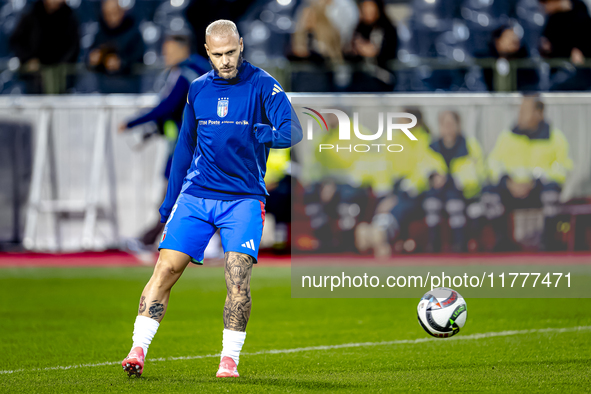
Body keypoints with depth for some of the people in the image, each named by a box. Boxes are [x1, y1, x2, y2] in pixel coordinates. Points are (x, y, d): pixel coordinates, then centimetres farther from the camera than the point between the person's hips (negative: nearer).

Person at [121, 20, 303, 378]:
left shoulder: (263, 86, -3)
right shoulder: (198, 89, 10)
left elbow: (294, 130, -15)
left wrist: (273, 135, -38)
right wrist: (171, 200, 20)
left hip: (244, 198, -3)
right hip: (196, 196, 3)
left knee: (238, 278, -16)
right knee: (166, 270, -7)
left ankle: (230, 360, -6)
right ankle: (138, 352, -4)